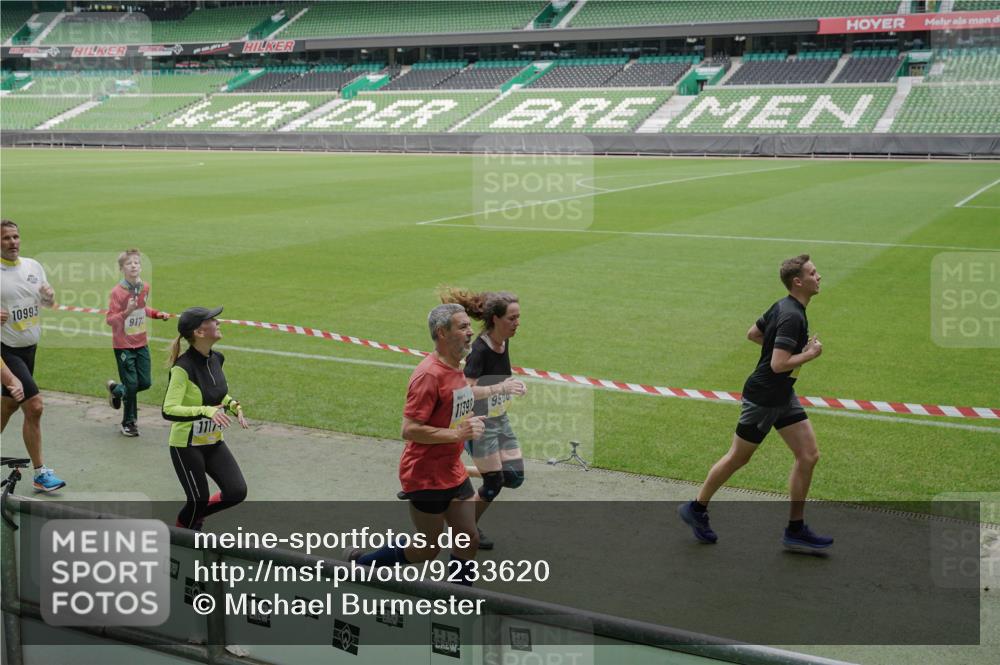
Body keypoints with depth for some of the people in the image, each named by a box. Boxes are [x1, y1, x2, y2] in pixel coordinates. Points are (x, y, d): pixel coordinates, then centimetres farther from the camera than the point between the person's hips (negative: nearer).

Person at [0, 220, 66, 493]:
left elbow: (47, 303, 17)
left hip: (29, 347, 7)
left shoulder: (33, 266, 6)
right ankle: (40, 474, -6)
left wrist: (50, 295, -6)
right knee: (34, 405, -14)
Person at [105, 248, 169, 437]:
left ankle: (116, 389, 37)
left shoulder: (145, 287, 0)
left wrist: (157, 314, 6)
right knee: (132, 385, -1)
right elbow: (109, 319, -17)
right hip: (123, 345, -6)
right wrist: (126, 312, -32)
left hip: (141, 344, 6)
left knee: (145, 383, 8)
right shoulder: (117, 292, -17)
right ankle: (129, 423, 19)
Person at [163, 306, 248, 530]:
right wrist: (206, 411, -41)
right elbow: (169, 410, -30)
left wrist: (233, 405, 0)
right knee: (198, 501, 2)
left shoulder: (216, 359, 0)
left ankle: (195, 515, 26)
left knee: (237, 492, -2)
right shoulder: (183, 367, -23)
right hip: (187, 446, -7)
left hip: (213, 442, 7)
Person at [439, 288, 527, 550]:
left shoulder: (504, 343, 0)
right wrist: (503, 386, -36)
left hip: (500, 419, 8)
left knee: (514, 477, 6)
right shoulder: (480, 350, -24)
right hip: (481, 423, -8)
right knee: (493, 482, -1)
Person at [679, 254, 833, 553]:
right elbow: (778, 364, -30)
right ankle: (696, 508, 25)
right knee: (737, 458, 6)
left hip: (783, 397, 9)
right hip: (762, 397, -9)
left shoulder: (783, 306, 5)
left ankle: (795, 530, 12)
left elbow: (753, 333, 18)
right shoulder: (792, 316, -24)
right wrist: (810, 353, -17)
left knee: (809, 456, 4)